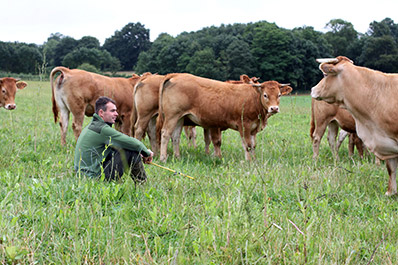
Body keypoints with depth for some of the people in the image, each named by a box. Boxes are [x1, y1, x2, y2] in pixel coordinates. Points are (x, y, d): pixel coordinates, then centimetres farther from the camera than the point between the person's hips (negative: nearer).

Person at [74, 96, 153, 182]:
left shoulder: (92, 126, 16)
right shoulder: (102, 129, -16)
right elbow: (130, 142, -15)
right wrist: (146, 152, 2)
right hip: (95, 176, -10)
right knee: (133, 151, -8)